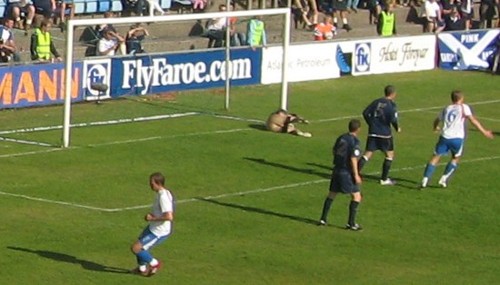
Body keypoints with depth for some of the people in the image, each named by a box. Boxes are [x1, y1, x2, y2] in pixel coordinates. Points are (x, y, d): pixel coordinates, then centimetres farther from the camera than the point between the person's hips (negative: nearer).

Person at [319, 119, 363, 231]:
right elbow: (353, 159, -19)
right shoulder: (354, 141, -15)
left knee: (331, 195, 18)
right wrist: (356, 175, -17)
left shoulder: (341, 138, 7)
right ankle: (351, 223, -4)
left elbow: (334, 152, 18)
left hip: (337, 170, 8)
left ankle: (323, 219, 20)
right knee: (356, 196, 0)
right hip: (347, 172, -8)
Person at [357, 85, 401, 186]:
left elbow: (365, 113, 7)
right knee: (389, 155, 12)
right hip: (385, 134, -5)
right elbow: (393, 119, -18)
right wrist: (397, 128, 0)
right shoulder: (391, 104, -8)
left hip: (373, 132, 5)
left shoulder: (376, 102, 9)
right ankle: (384, 179, 13)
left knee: (367, 154, 6)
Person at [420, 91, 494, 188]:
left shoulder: (446, 109, 20)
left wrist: (436, 127, 57)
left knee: (435, 157, 7)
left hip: (445, 137, 3)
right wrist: (484, 132, -6)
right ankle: (444, 178, 13)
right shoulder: (464, 107, 6)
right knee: (455, 159, 20)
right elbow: (473, 120, -6)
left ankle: (425, 180, -4)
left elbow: (437, 121, 34)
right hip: (457, 138, -3)